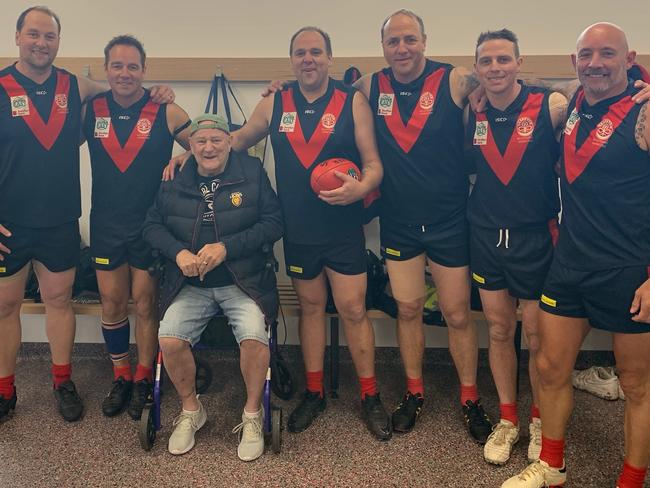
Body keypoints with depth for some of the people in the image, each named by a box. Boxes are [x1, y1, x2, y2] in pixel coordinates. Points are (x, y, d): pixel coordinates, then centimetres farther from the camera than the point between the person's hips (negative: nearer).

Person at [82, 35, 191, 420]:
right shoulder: (91, 110, 1)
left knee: (146, 304, 7)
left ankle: (143, 380, 24)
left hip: (152, 224, -2)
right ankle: (121, 378, 28)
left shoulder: (166, 112, -6)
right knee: (113, 304, 11)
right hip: (106, 224, 3)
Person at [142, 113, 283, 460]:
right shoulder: (174, 181, 10)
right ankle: (190, 410, 8)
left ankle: (252, 415, -1)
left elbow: (273, 223, -5)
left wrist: (226, 247, -15)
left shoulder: (252, 172, 2)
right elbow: (151, 226, 11)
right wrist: (178, 252, -10)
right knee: (169, 338, -21)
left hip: (244, 281, -2)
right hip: (190, 285, 3)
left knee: (254, 334, -28)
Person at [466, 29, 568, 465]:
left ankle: (541, 421, 29)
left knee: (538, 337, 6)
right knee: (499, 331, 13)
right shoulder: (471, 114, 2)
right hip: (487, 236, 3)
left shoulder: (552, 106, -11)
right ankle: (508, 420, 29)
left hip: (536, 237, -3)